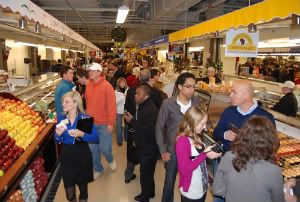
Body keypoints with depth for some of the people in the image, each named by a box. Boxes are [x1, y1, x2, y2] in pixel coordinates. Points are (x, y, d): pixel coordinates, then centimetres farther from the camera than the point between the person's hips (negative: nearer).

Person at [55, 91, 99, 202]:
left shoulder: (85, 118, -13)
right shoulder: (61, 117, -3)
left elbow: (96, 138, -14)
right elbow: (57, 141, 4)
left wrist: (82, 134, -29)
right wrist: (58, 134, -17)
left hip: (82, 155, -2)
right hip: (66, 156, 2)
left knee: (82, 184, 19)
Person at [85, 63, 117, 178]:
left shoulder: (106, 86, -14)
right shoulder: (88, 85, 2)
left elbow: (112, 106, -15)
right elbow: (87, 103, 9)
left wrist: (111, 123, -16)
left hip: (104, 124, -5)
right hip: (91, 123, 5)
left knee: (104, 148, 0)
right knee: (93, 149, 13)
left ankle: (110, 160, 35)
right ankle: (98, 169, 34)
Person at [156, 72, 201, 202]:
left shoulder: (197, 102, -7)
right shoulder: (168, 104, -16)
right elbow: (159, 127, -9)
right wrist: (163, 151, -8)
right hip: (172, 150, -2)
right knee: (170, 179, 17)